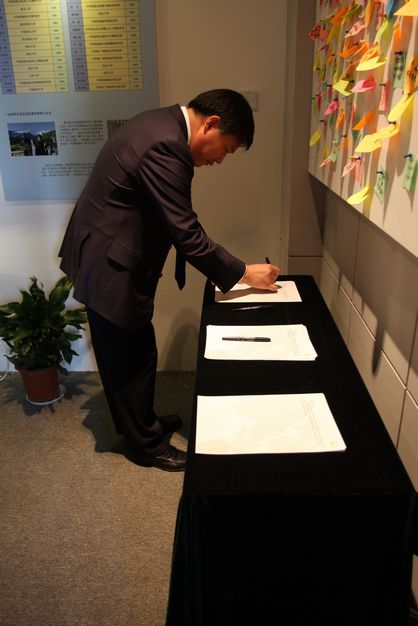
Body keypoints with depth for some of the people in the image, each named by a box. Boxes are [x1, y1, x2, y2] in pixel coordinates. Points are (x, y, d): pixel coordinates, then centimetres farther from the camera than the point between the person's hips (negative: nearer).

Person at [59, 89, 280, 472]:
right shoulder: (164, 146, -26)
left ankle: (139, 423, 40)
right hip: (110, 268, -10)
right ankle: (148, 444, 24)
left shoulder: (162, 124, 6)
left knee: (124, 356, 22)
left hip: (108, 257, 10)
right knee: (133, 358, 5)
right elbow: (186, 233, -25)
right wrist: (244, 273, -15)